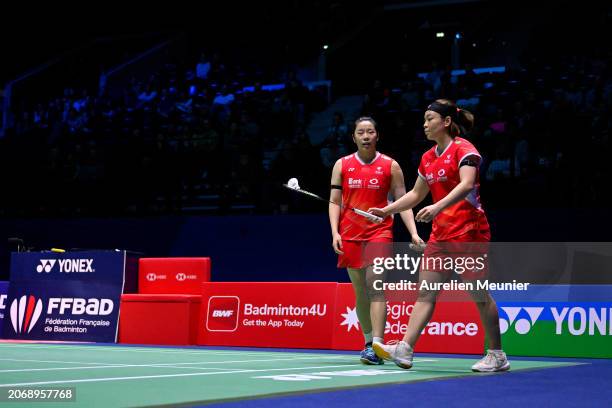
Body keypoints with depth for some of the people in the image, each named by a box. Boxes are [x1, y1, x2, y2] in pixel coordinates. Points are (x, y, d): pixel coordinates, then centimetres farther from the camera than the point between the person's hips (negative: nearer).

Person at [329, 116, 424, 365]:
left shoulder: (390, 166, 4)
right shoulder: (342, 165, 9)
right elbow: (334, 202, 8)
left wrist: (413, 233, -7)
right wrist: (335, 232, -5)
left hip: (380, 232, -2)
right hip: (350, 233, 3)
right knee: (360, 292, 7)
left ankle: (376, 346, -20)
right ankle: (369, 341, 20)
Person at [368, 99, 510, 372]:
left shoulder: (463, 148, -9)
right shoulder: (428, 158, 15)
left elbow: (467, 184, -25)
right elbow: (416, 194, 26)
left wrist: (438, 206, -37)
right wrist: (387, 210, 19)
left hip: (468, 230, -8)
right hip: (441, 234, 8)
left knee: (479, 294, -2)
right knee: (425, 292, 0)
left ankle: (497, 355, 8)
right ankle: (405, 350, -6)